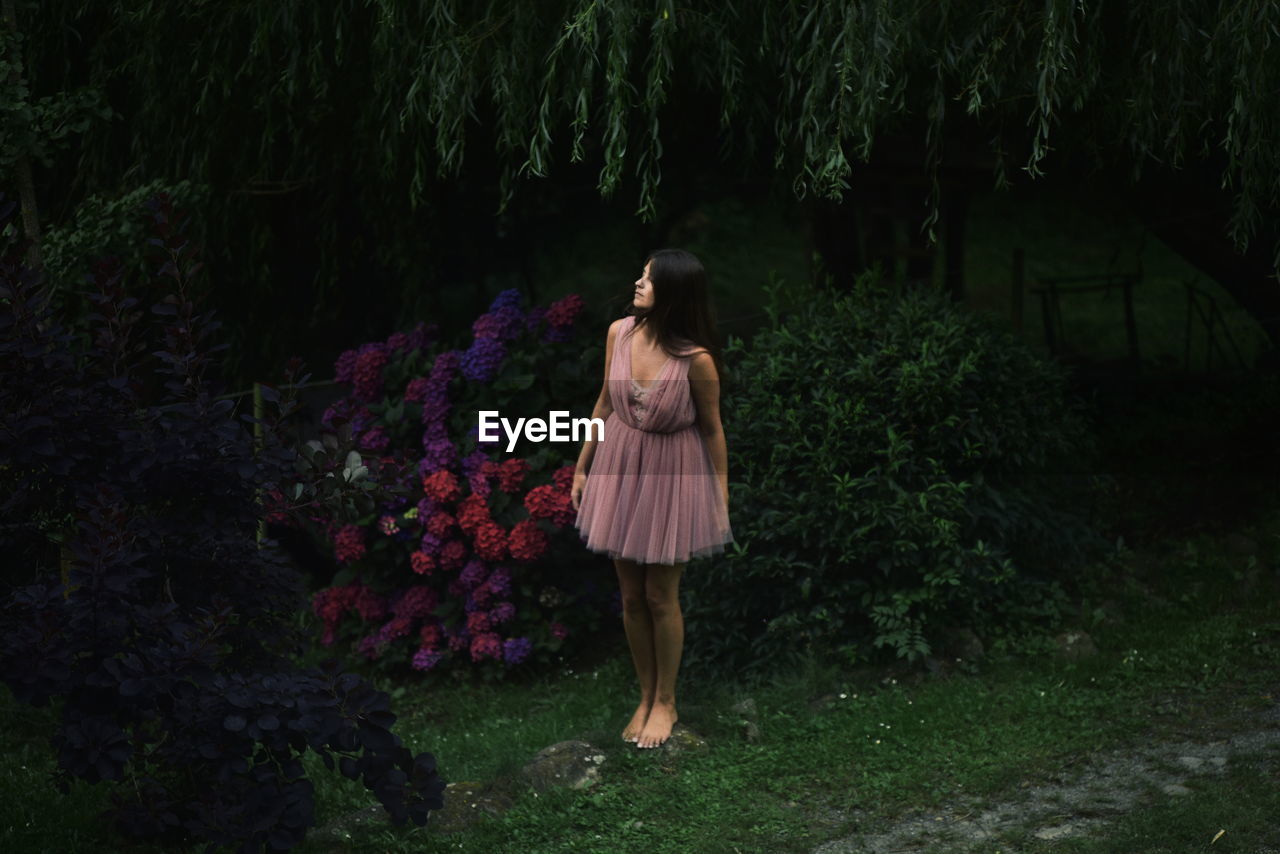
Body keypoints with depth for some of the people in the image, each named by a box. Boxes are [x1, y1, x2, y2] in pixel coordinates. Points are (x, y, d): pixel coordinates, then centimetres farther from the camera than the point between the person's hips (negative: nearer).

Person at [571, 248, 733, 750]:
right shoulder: (619, 332, -9)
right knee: (631, 595, 13)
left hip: (672, 476, -4)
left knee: (660, 595, 8)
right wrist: (581, 468, 11)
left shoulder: (696, 359, -22)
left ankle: (666, 703, 27)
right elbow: (605, 404, 5)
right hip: (621, 468, 4)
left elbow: (713, 429, -9)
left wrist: (722, 502, -4)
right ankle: (646, 696, 31)